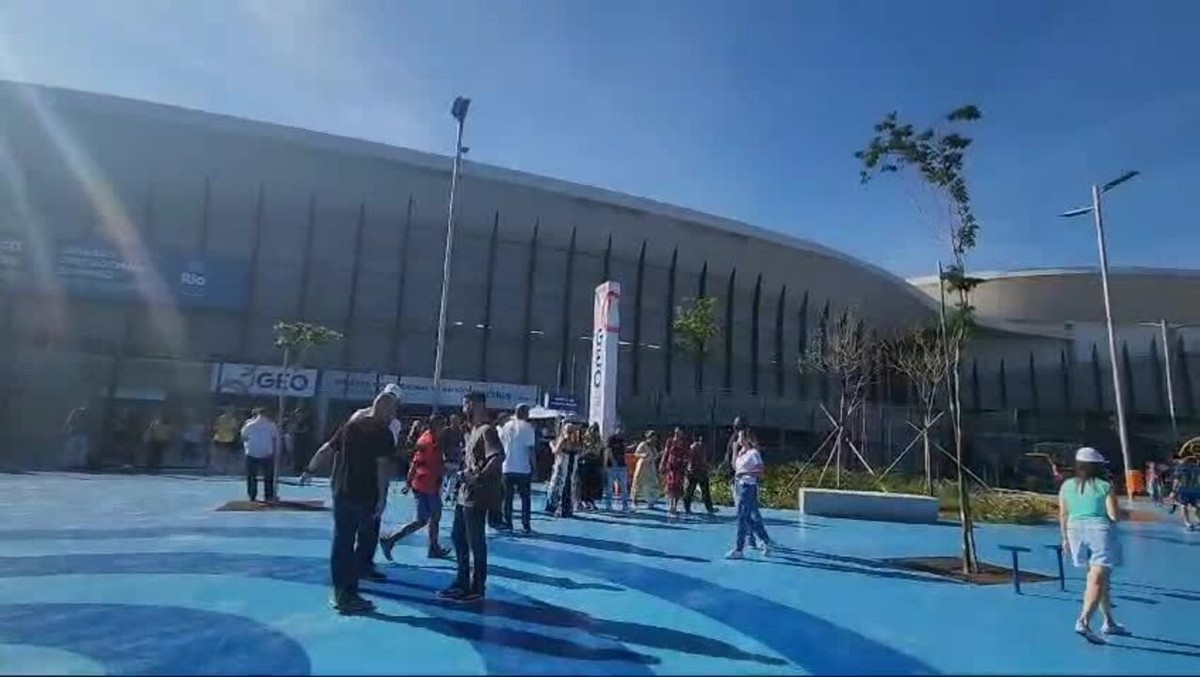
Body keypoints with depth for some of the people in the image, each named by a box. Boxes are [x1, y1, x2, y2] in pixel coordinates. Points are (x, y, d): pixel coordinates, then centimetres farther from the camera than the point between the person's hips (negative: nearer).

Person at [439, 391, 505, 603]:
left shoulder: (487, 430, -15)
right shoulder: (474, 430, 15)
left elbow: (498, 458, -27)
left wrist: (479, 477, -23)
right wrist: (461, 468, 9)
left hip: (476, 496, -10)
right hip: (465, 494, 10)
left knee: (475, 542, 0)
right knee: (458, 537, 17)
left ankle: (477, 588, 12)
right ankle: (462, 582, 29)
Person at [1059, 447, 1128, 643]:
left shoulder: (1066, 486, 4)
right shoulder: (1105, 486, -8)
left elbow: (1063, 516, 6)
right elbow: (1114, 515, -11)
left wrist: (1065, 537, 15)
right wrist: (1123, 513, 11)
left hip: (1076, 531, 5)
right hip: (1101, 532, -5)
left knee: (1101, 578, 20)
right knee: (1097, 580, -6)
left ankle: (1109, 622, 28)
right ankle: (1083, 621, -18)